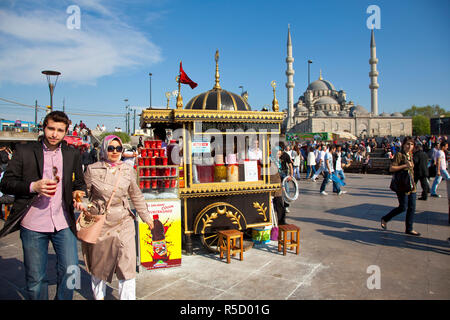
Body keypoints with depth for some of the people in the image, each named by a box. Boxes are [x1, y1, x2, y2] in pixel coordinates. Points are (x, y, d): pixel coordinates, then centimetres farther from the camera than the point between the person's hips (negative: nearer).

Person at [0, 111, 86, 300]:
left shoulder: (72, 154, 9)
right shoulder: (24, 151, 2)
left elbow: (79, 183, 19)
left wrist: (78, 192, -4)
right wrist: (33, 186, -16)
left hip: (63, 224, 2)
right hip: (33, 225, -1)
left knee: (70, 271, -1)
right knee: (35, 278, 10)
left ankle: (63, 298, 24)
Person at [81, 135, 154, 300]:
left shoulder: (128, 171, 4)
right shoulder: (92, 169, -2)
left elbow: (136, 196, 13)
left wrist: (146, 217, 16)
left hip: (123, 224, 1)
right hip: (99, 223, 0)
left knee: (127, 264, -3)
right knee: (99, 265, 15)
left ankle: (128, 297, 12)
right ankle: (99, 296, 38)